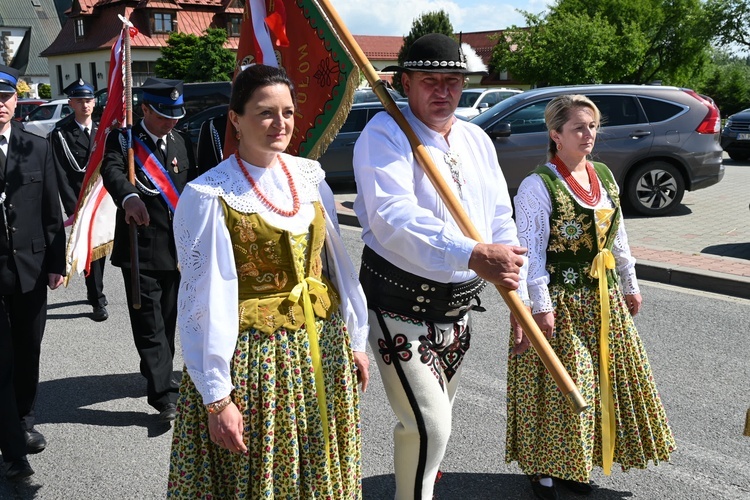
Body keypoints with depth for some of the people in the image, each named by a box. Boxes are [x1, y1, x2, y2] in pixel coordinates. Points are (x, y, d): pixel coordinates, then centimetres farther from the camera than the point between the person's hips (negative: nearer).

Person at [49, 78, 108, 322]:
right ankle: (98, 301, 1)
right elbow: (62, 175, -9)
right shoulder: (61, 134, -6)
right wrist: (73, 207, -14)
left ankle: (93, 291, 30)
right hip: (80, 201, -5)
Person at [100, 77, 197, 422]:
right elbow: (112, 171, -23)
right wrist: (129, 197, -45)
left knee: (168, 321, 15)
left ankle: (158, 377, 32)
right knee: (149, 325, -5)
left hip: (177, 249, 5)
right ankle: (165, 395, -3)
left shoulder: (182, 145, 12)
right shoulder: (123, 141, -3)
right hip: (140, 249, -4)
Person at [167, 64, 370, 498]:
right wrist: (216, 396, -13)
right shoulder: (210, 196, -14)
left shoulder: (310, 176, 3)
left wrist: (355, 339, 12)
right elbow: (205, 300, -14)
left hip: (324, 346, 5)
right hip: (252, 357, -5)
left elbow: (337, 261, 9)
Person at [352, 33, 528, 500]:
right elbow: (394, 217, -32)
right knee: (429, 425, -11)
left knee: (437, 411, 24)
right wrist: (472, 255, -44)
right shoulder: (385, 134, -16)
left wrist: (520, 300, -1)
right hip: (400, 304, -7)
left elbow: (501, 221, 8)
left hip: (460, 306, 7)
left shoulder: (476, 139, 7)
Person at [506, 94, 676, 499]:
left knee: (603, 378, 14)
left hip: (603, 294, 8)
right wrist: (541, 306, -20)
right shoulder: (539, 185, -14)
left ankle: (573, 464, 30)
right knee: (558, 384, 0)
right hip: (560, 296, -7)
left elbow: (618, 236, 16)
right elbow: (531, 250, -17)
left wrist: (630, 285, 17)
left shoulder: (604, 176, 9)